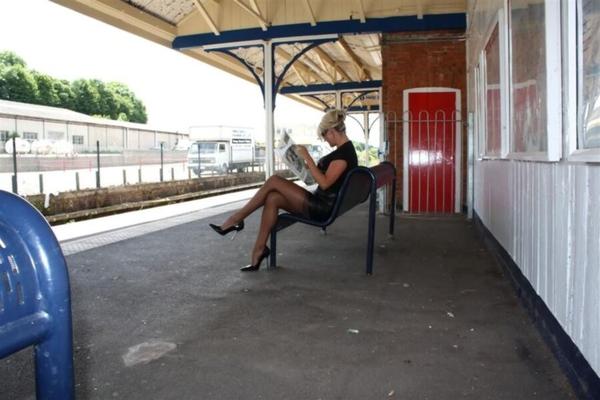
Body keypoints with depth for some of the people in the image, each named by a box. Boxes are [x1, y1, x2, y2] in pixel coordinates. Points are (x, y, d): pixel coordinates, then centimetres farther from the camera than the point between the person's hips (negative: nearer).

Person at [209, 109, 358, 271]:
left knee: (274, 181, -13)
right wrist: (311, 166, 10)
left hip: (322, 208, -10)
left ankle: (235, 219, -4)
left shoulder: (345, 152, -16)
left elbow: (324, 183, -23)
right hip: (320, 204, 10)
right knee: (272, 198, -5)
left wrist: (307, 158, -19)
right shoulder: (344, 149, 15)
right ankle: (259, 249, -6)